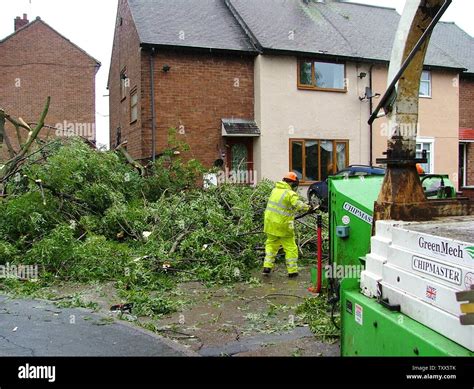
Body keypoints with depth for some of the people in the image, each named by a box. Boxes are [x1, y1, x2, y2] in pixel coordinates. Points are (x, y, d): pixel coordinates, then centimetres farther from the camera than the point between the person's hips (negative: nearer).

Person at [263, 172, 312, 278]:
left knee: (271, 244, 22)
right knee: (290, 248, 8)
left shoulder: (275, 190, 7)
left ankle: (267, 266, 16)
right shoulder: (290, 194, -14)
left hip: (270, 223, 6)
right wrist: (308, 207, -12)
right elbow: (298, 205, -28)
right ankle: (292, 271, 13)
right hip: (283, 225, -6)